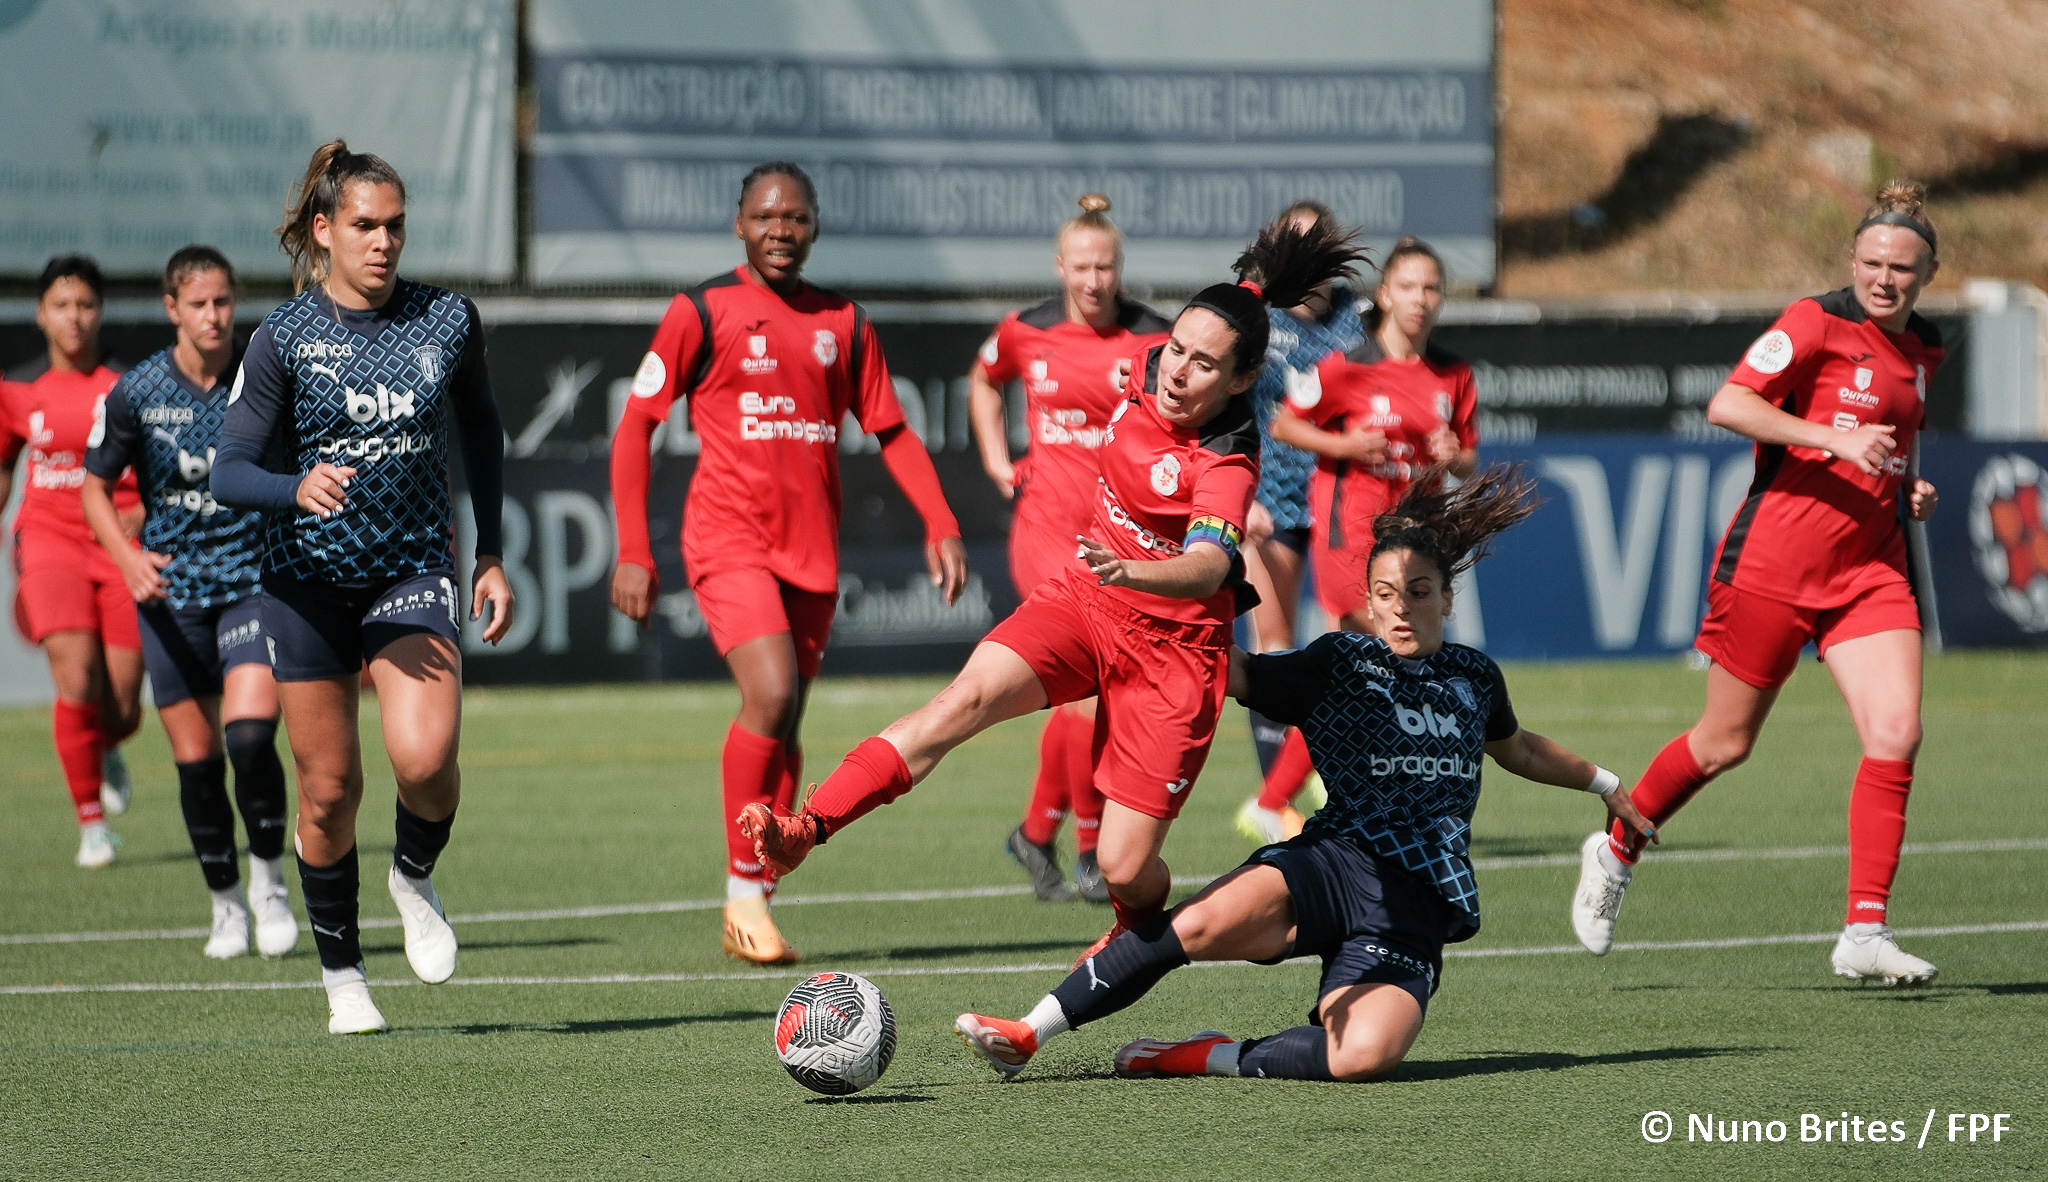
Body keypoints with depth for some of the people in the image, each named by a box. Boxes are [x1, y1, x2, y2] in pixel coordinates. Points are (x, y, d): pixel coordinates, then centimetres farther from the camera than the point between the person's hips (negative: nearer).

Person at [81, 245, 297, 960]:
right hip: (171, 591, 1)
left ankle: (270, 885, 0)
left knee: (250, 735, -20)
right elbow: (95, 486, 6)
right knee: (196, 759, 2)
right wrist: (128, 557, -11)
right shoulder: (136, 393, -4)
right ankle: (227, 905, 21)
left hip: (254, 578, -1)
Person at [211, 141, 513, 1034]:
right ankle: (341, 973, 21)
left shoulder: (448, 320, -1)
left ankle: (414, 877, 12)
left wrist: (491, 553, 12)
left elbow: (479, 426, 16)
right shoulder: (282, 338, -8)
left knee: (425, 758, -21)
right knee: (330, 785, 2)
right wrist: (299, 489, -32)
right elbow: (230, 472, -10)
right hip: (307, 579, -1)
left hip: (412, 566, 1)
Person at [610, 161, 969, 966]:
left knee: (783, 726, 6)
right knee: (771, 696, -22)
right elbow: (635, 426, 1)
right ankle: (743, 894, -11)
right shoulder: (702, 312, -1)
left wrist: (940, 526, 2)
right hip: (728, 539, -5)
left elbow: (891, 431, 16)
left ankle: (752, 910, 18)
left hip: (812, 551, 5)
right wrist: (633, 552, -6)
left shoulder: (843, 323, 11)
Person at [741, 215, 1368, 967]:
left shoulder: (1227, 462, -25)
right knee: (972, 693, -25)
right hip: (1084, 599, 5)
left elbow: (1207, 567, -43)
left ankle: (1138, 934, 31)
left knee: (1124, 867, -7)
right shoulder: (1147, 371, -6)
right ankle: (803, 831, -37)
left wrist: (1132, 572, -62)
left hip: (1173, 643, -5)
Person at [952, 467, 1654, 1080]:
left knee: (1366, 1055, -32)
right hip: (1333, 862, -2)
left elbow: (1516, 750, 39)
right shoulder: (1339, 665, 8)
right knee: (1201, 923, -33)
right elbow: (1232, 671, -1)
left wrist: (1603, 783, 51)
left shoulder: (1475, 679, 18)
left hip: (1418, 907, 2)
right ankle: (1028, 1034, -24)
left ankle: (1213, 1058, -12)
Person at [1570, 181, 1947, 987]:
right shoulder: (1817, 323, -10)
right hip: (1776, 558, -6)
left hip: (1871, 568, 6)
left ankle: (1864, 934, -8)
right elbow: (1727, 406, -20)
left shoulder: (1921, 349, 13)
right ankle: (1616, 852, 31)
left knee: (1896, 734, -12)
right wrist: (1835, 439, -26)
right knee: (1725, 743, 5)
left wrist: (1910, 485, 10)